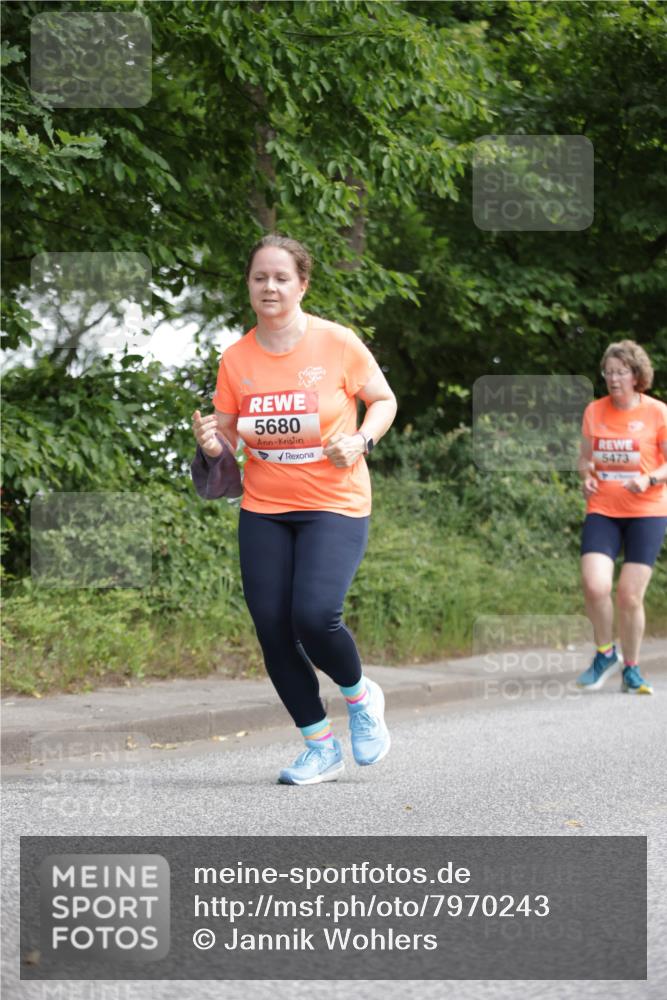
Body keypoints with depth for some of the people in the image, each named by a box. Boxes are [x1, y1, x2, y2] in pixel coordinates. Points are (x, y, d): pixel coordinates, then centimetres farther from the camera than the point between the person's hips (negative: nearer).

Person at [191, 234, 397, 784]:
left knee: (315, 616, -22)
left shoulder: (337, 342, -7)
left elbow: (384, 399, 5)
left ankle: (360, 695, 12)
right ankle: (321, 748, 16)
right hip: (263, 511, 4)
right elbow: (224, 435, 8)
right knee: (272, 629, -1)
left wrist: (361, 441, -14)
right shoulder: (236, 358, 1)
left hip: (334, 505, -4)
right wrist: (211, 440, -15)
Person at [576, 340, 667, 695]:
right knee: (595, 586, -17)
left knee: (630, 597, -4)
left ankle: (631, 670, 17)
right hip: (602, 510, 2)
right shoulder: (594, 411, 6)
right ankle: (605, 652, 9)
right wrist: (586, 477, -4)